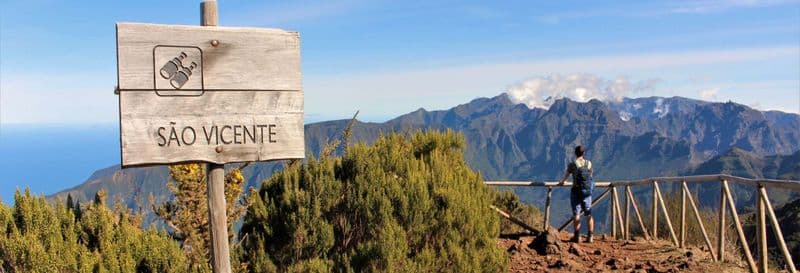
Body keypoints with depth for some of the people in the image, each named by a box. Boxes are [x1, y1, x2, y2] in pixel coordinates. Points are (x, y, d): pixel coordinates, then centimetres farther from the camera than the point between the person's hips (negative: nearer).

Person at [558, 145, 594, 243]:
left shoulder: (572, 164, -5)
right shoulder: (589, 163, 5)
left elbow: (566, 175, 11)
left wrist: (561, 182, 32)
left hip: (576, 191, -3)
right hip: (587, 191, 3)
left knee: (576, 214, 1)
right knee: (589, 214, 9)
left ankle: (577, 236, -2)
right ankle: (590, 236, 8)